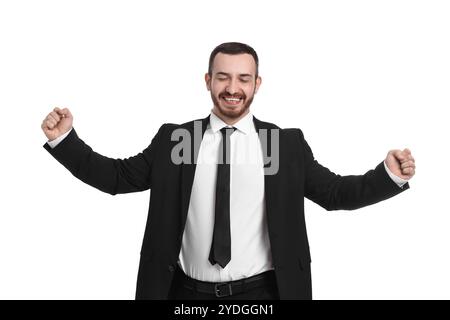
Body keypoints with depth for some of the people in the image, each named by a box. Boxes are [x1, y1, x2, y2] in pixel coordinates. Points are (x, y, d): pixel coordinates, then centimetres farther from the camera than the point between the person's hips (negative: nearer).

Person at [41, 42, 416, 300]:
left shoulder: (288, 143, 0)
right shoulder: (173, 138, 1)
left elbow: (335, 192, 2)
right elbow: (117, 176, 5)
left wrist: (389, 175, -12)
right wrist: (64, 139, -4)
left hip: (260, 291, 0)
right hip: (188, 291, 1)